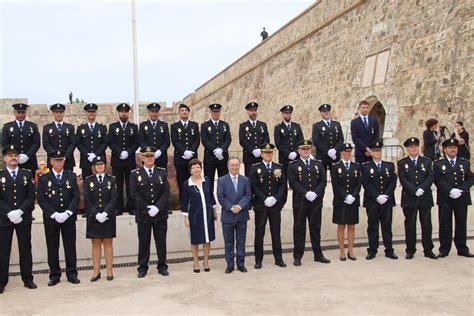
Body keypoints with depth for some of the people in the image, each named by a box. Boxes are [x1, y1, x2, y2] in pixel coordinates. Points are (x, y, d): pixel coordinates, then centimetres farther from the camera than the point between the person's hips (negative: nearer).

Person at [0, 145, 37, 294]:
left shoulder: (27, 174, 6)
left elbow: (31, 197, 0)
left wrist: (20, 211, -13)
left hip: (24, 218, 1)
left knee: (25, 249, 7)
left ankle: (27, 279, 16)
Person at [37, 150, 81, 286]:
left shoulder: (72, 176, 7)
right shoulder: (43, 178, 3)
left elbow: (76, 196, 0)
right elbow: (41, 199, -4)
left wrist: (67, 213, -12)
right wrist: (54, 214, -13)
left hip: (68, 217, 1)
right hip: (50, 219, -1)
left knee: (70, 246, 4)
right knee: (52, 248, 4)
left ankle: (72, 274, 12)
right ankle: (54, 275, 13)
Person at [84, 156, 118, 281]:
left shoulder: (111, 180, 3)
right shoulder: (88, 180, 5)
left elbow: (114, 199, -4)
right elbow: (87, 200, -2)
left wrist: (105, 213, -15)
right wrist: (96, 214, -13)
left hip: (108, 217, 0)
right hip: (93, 218, 1)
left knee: (108, 243, 5)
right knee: (96, 244, 5)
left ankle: (109, 271, 9)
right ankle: (96, 272, 10)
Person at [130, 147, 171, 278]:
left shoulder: (162, 172, 7)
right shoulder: (135, 174, 3)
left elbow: (166, 192, -1)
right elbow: (134, 194, -5)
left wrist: (157, 207, -13)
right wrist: (147, 208, -14)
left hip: (160, 214, 1)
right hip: (143, 214, -1)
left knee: (161, 241, 6)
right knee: (143, 241, 5)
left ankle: (162, 266, 16)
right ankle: (142, 267, 15)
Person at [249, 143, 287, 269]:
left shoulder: (278, 168, 10)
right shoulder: (255, 168, 0)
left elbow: (283, 185, 4)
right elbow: (253, 186, -6)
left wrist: (275, 198, -10)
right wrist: (264, 199, -15)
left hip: (275, 205, 2)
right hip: (260, 206, -2)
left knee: (276, 232, 8)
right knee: (259, 233, 3)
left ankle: (278, 259, 17)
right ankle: (258, 260, 12)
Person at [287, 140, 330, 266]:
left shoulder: (318, 164, 11)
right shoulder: (293, 165, 1)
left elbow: (323, 181, 3)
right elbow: (292, 183, -9)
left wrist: (315, 193, -12)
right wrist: (306, 193, -18)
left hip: (316, 202, 3)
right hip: (299, 202, -3)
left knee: (316, 228, 10)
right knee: (299, 229, 3)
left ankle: (318, 255, 21)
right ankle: (297, 257, 10)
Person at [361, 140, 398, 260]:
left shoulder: (390, 166, 11)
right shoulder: (366, 167, 3)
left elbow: (393, 182, 3)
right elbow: (366, 184, -6)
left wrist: (386, 195, -11)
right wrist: (377, 197, -15)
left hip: (387, 201, 2)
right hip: (372, 202, -2)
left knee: (387, 226, 6)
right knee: (372, 227, 3)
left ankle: (389, 251, 13)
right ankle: (372, 251, 10)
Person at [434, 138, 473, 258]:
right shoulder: (438, 163, 2)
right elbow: (438, 180, -7)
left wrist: (461, 190, -13)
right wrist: (450, 191, -19)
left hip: (462, 198, 2)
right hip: (445, 199, -2)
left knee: (461, 224, 7)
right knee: (445, 225, 2)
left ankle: (462, 249, 17)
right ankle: (444, 249, 9)